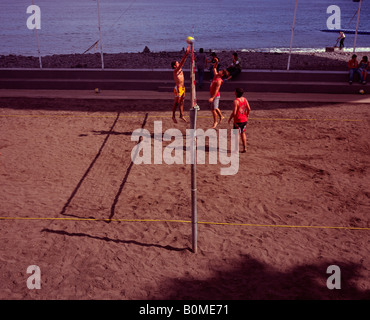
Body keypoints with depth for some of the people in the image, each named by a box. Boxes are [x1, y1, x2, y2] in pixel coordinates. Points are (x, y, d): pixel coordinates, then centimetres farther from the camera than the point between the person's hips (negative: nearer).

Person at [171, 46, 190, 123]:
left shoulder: (180, 69, 6)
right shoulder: (175, 71, -17)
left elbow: (182, 61, 7)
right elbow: (182, 63, -27)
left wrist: (186, 53, -4)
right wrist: (186, 54, -32)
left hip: (183, 88, 8)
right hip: (178, 89, -8)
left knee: (181, 102, 16)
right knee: (176, 103, 3)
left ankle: (181, 115, 26)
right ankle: (173, 116, 15)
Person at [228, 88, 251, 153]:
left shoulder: (235, 101, -19)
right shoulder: (245, 99, 1)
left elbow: (234, 113, -22)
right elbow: (249, 109, 7)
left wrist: (230, 118, -7)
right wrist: (247, 115, 25)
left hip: (238, 121, -7)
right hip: (244, 120, 7)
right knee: (243, 133, 19)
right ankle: (244, 148, 20)